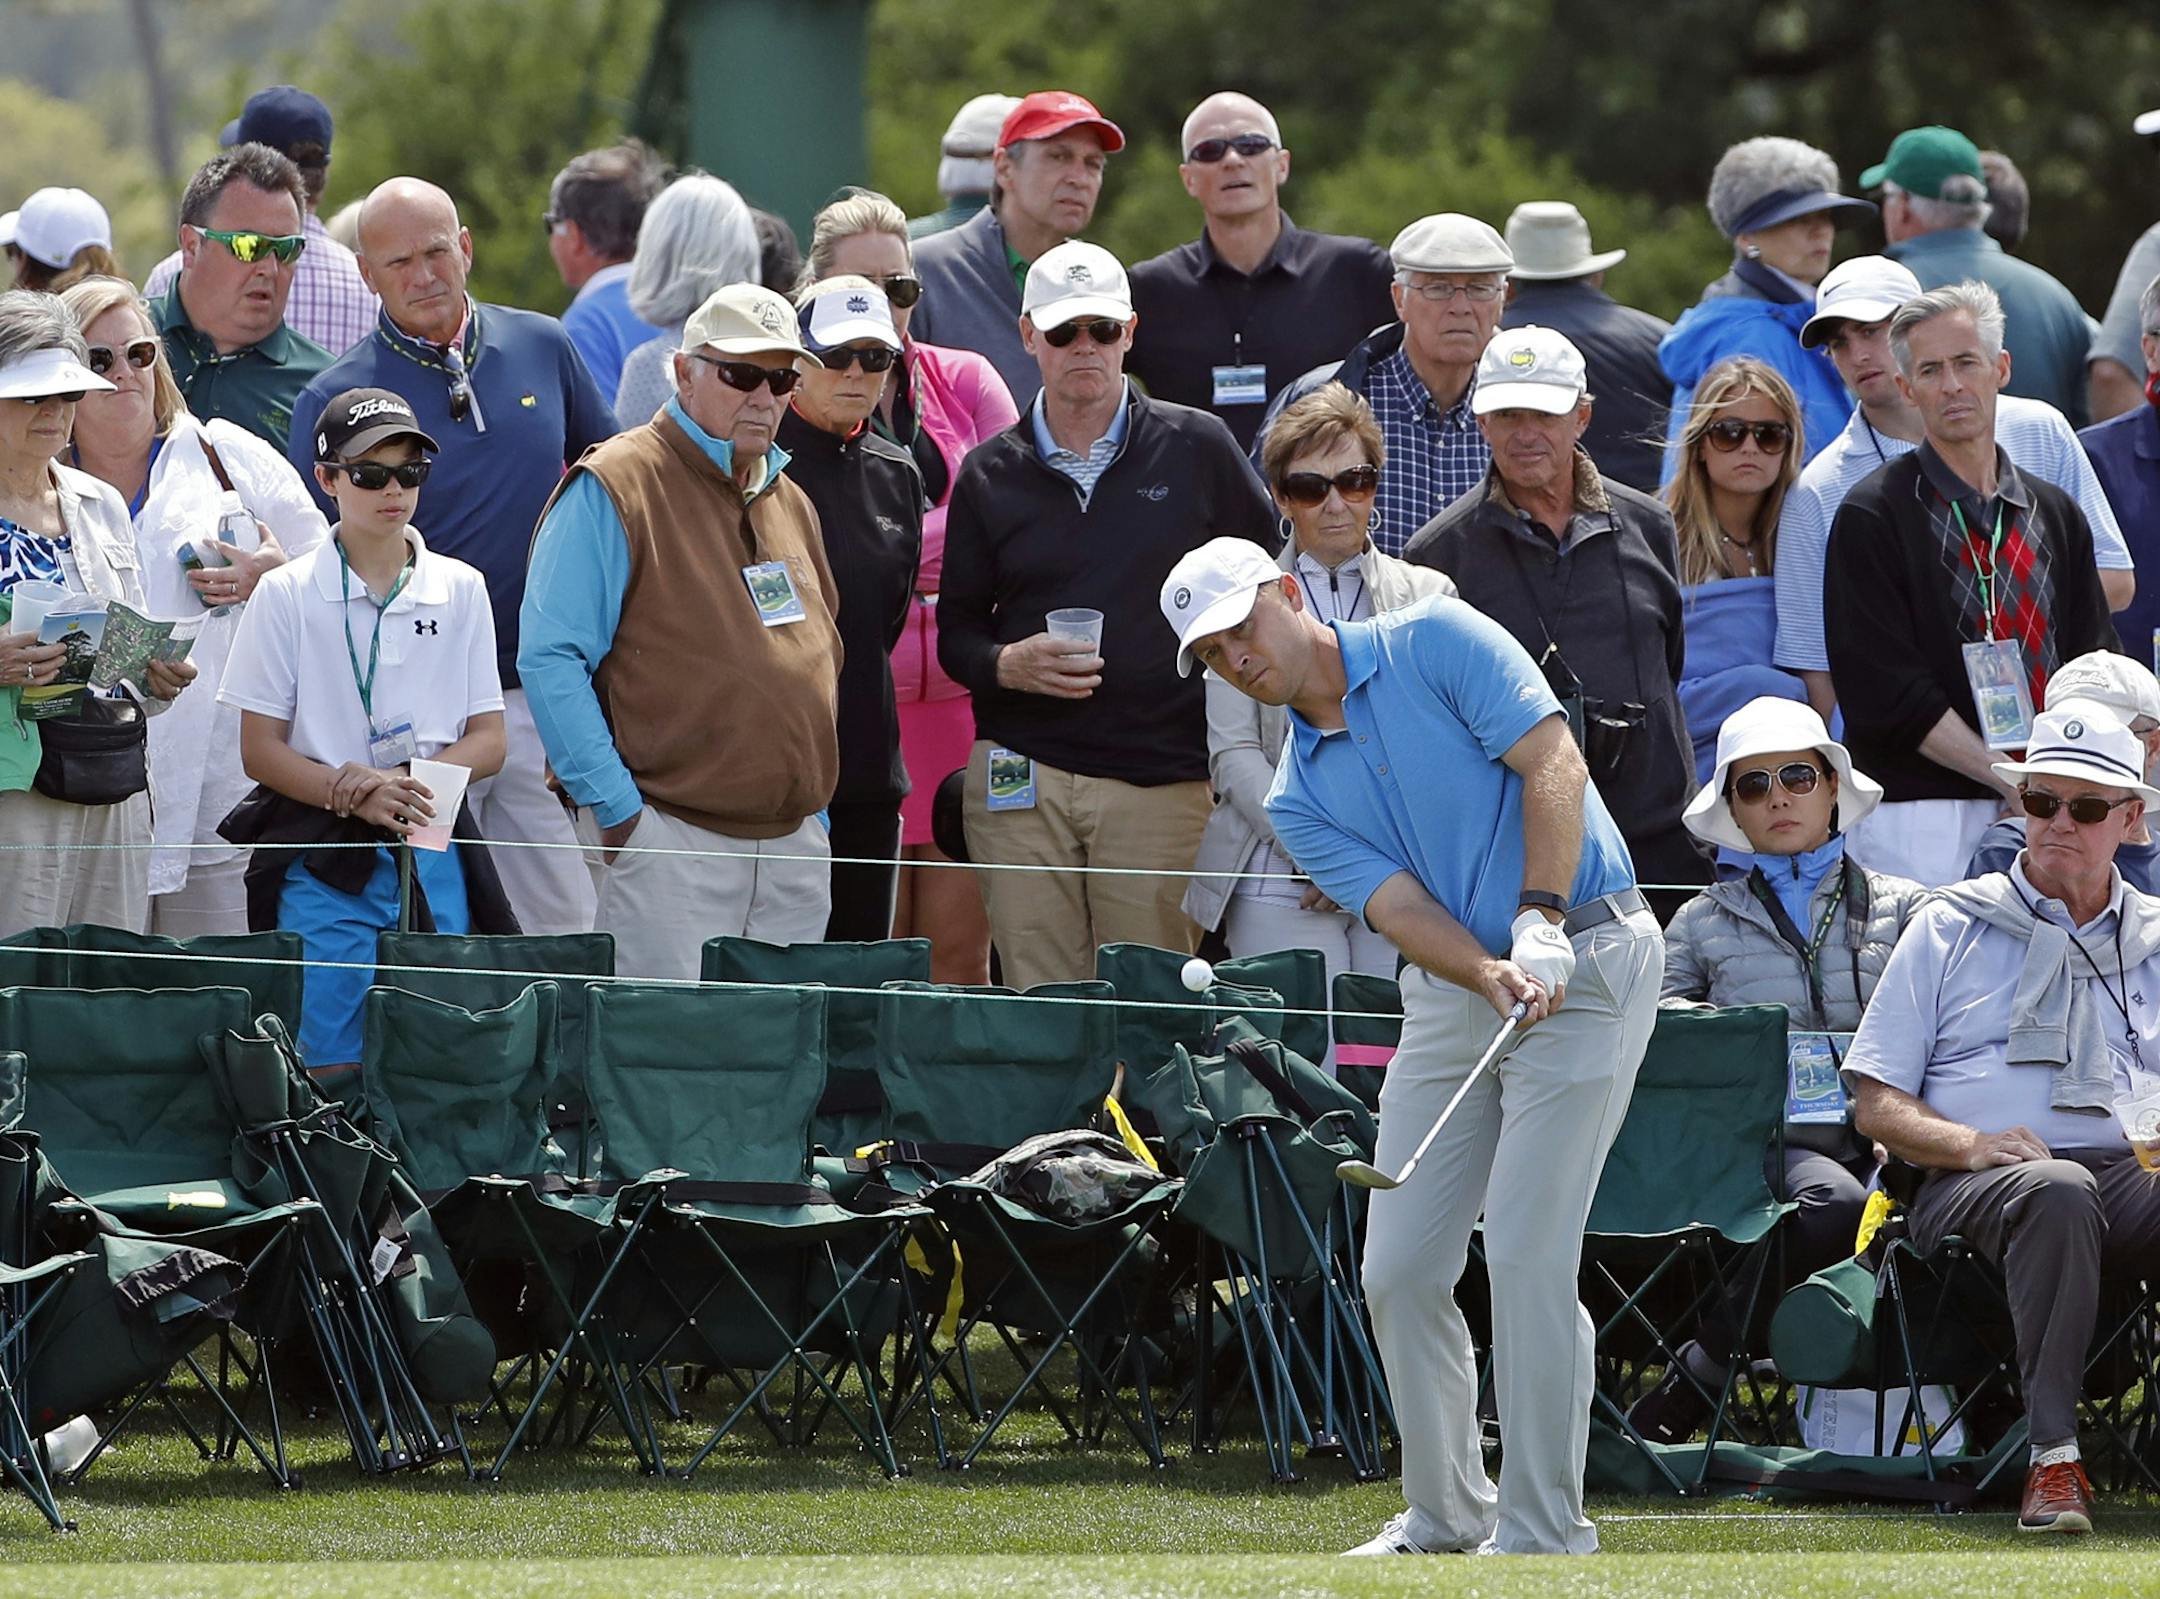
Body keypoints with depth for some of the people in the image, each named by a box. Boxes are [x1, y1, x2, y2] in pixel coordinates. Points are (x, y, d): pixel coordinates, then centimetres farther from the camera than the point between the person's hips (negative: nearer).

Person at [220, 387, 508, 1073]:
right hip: (321, 859, -2)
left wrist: (400, 780, -13)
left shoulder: (461, 590, 7)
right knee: (327, 1075, -5)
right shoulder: (287, 596, 0)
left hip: (434, 862, 2)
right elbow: (260, 750, -2)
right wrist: (352, 795, -19)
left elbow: (488, 741, 6)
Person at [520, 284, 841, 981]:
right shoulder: (613, 490, -5)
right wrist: (618, 809, -16)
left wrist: (812, 809, 17)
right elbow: (549, 659, -12)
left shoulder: (790, 504, 19)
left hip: (794, 847, 7)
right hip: (671, 840, -7)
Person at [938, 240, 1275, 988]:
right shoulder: (991, 476, 11)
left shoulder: (1198, 450, 6)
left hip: (1164, 780, -1)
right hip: (1023, 778, 1)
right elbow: (955, 630, 14)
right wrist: (1007, 665, -8)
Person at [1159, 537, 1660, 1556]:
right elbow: (1399, 908, -6)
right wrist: (1491, 974, -26)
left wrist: (1539, 923, -24)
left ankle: (1541, 1531, -7)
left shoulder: (1435, 643, -5)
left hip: (1583, 961, -6)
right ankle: (1443, 1513, 19)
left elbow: (1553, 764, -13)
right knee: (1399, 1268, 3)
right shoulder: (1300, 799, 9)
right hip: (1452, 997, 7)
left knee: (1526, 1250, -12)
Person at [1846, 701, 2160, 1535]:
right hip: (1969, 1185, -2)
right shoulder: (1951, 927, 16)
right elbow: (1876, 1105, 10)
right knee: (2058, 1191, -40)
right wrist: (1972, 1144, -10)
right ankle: (2053, 1457, -40)